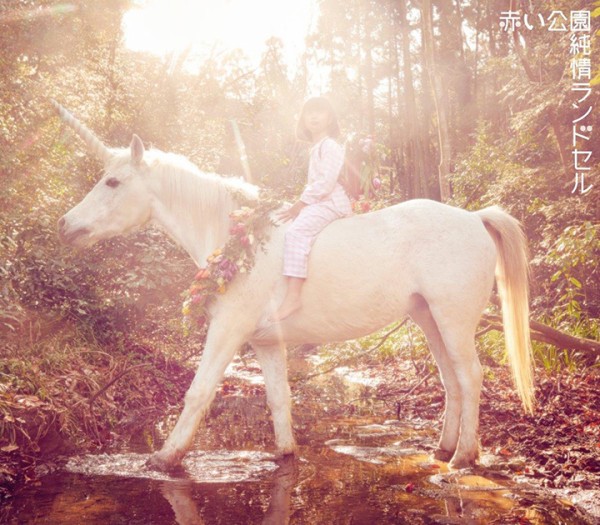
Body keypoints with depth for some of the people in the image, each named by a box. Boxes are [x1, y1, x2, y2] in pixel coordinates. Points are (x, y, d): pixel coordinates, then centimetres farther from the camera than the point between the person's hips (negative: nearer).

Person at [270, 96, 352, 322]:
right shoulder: (316, 148, 23)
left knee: (297, 230, -29)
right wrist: (301, 205, 13)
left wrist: (300, 204, -16)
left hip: (330, 202, -11)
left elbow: (326, 182, -19)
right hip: (319, 202, 11)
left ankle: (293, 294, -40)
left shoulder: (329, 146, -8)